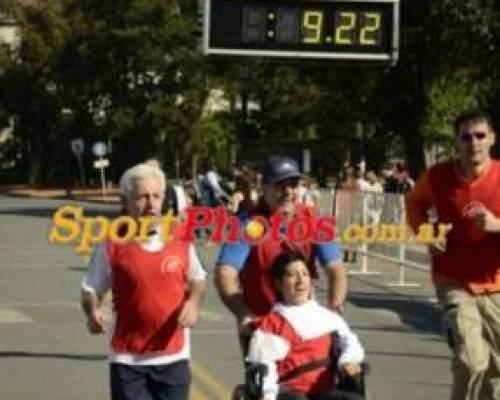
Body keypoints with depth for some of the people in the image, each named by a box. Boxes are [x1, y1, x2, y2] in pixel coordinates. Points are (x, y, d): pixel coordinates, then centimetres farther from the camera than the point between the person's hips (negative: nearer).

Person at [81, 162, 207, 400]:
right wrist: (93, 311, -18)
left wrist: (193, 302, -5)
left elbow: (197, 280, 16)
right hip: (128, 358, -2)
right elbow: (91, 289, 3)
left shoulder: (180, 240, 1)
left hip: (173, 356, 2)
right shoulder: (113, 246, -6)